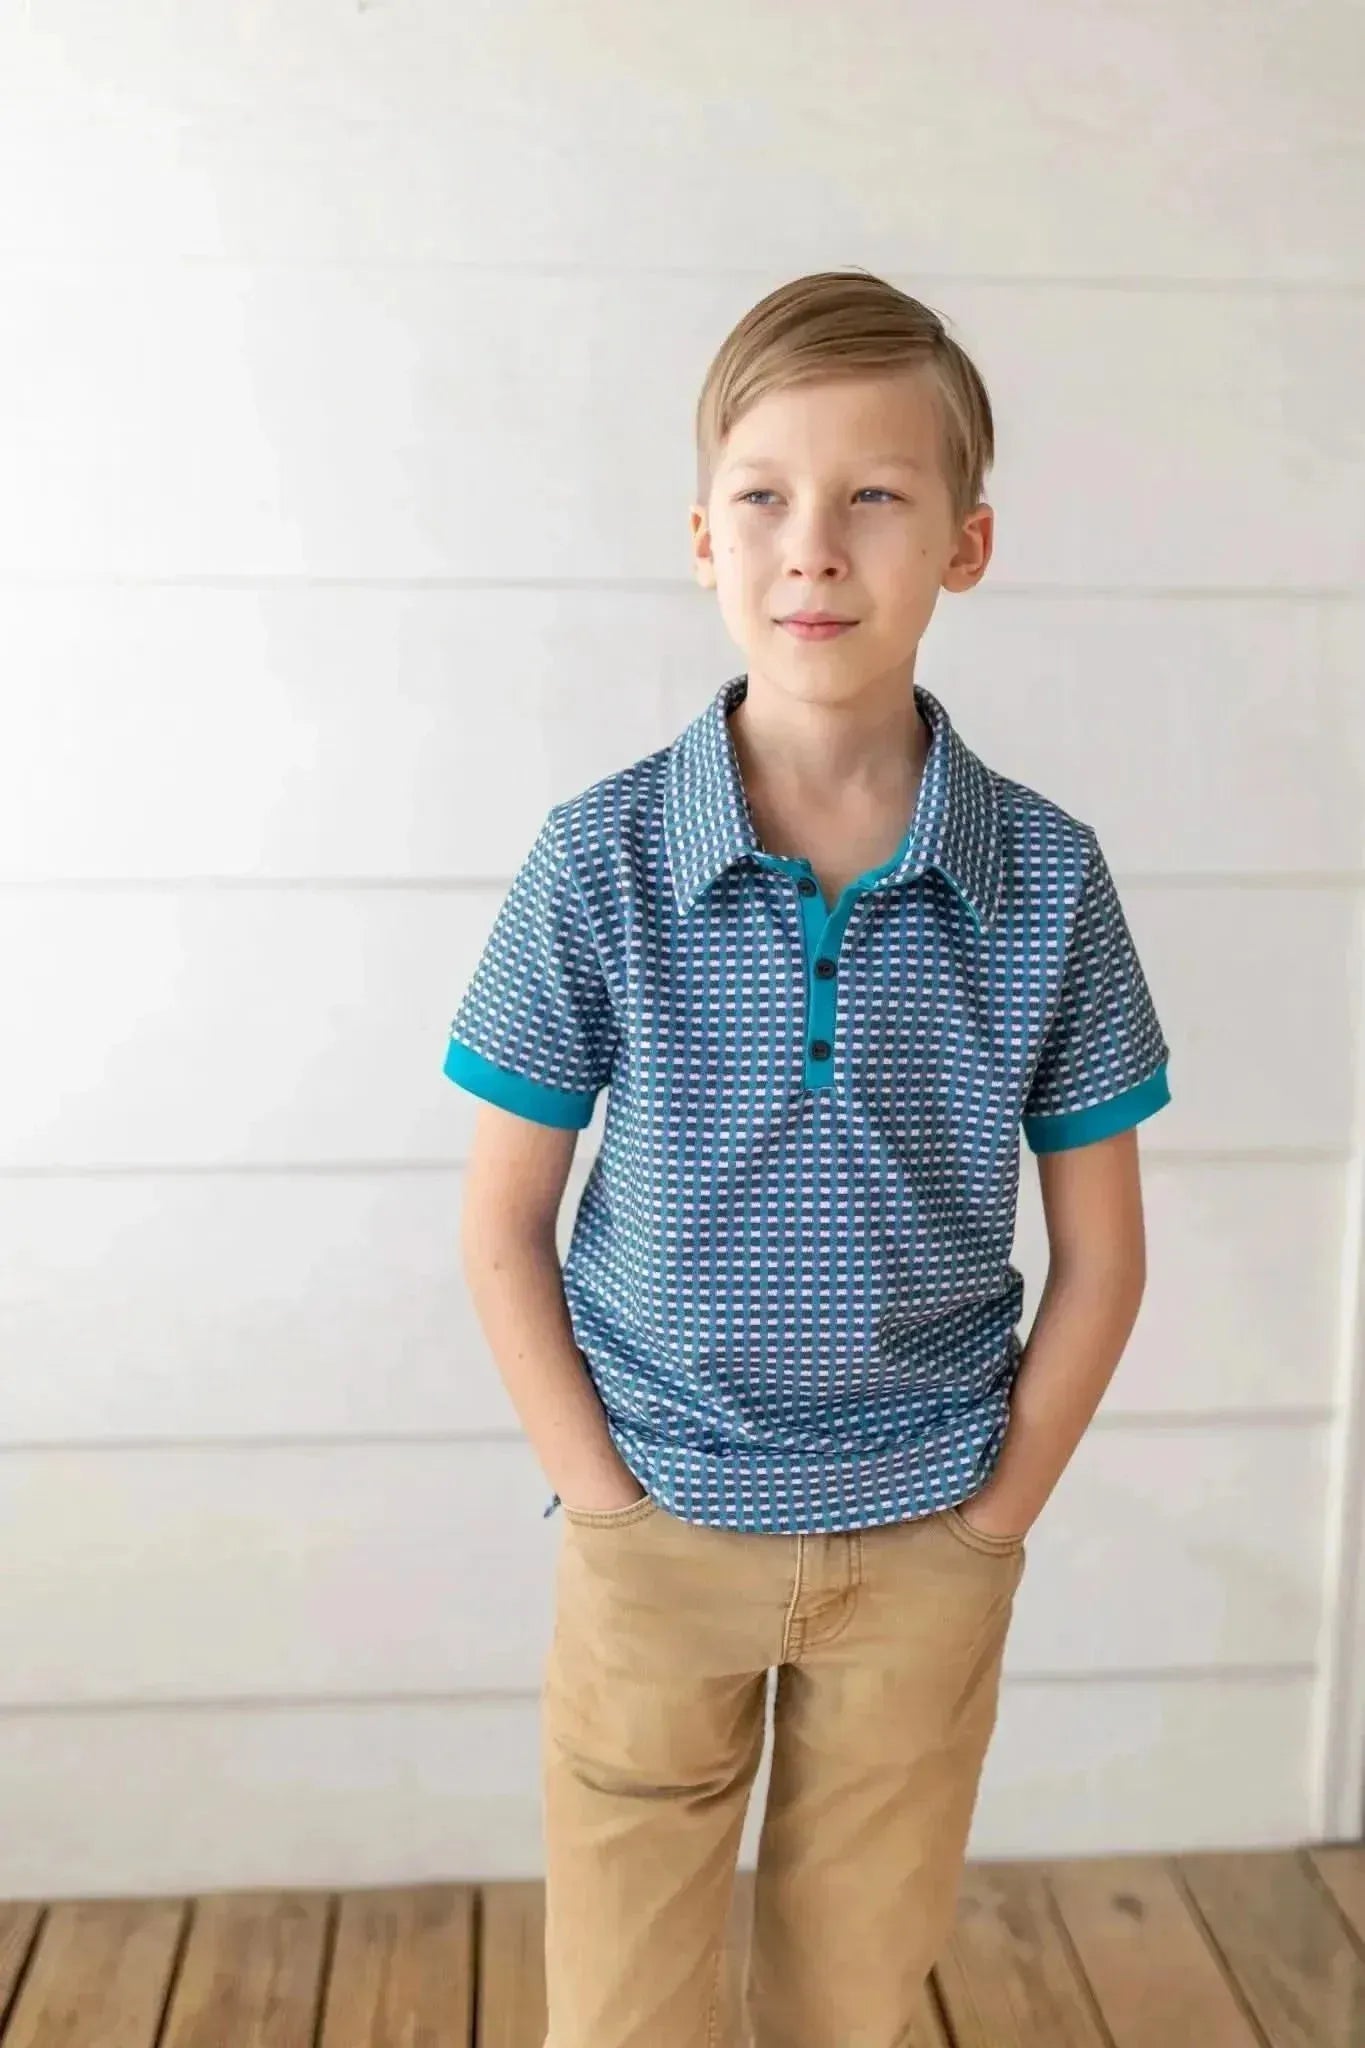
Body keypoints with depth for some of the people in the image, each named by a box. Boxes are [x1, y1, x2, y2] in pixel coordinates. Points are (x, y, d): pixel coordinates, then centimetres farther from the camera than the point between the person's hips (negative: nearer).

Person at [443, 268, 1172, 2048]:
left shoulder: (1047, 879, -9)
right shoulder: (600, 863, -12)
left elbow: (1101, 1255, -1)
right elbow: (503, 1230, -5)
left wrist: (995, 1516, -2)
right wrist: (601, 1494, -7)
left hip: (925, 1550, 1)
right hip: (655, 1537, 0)